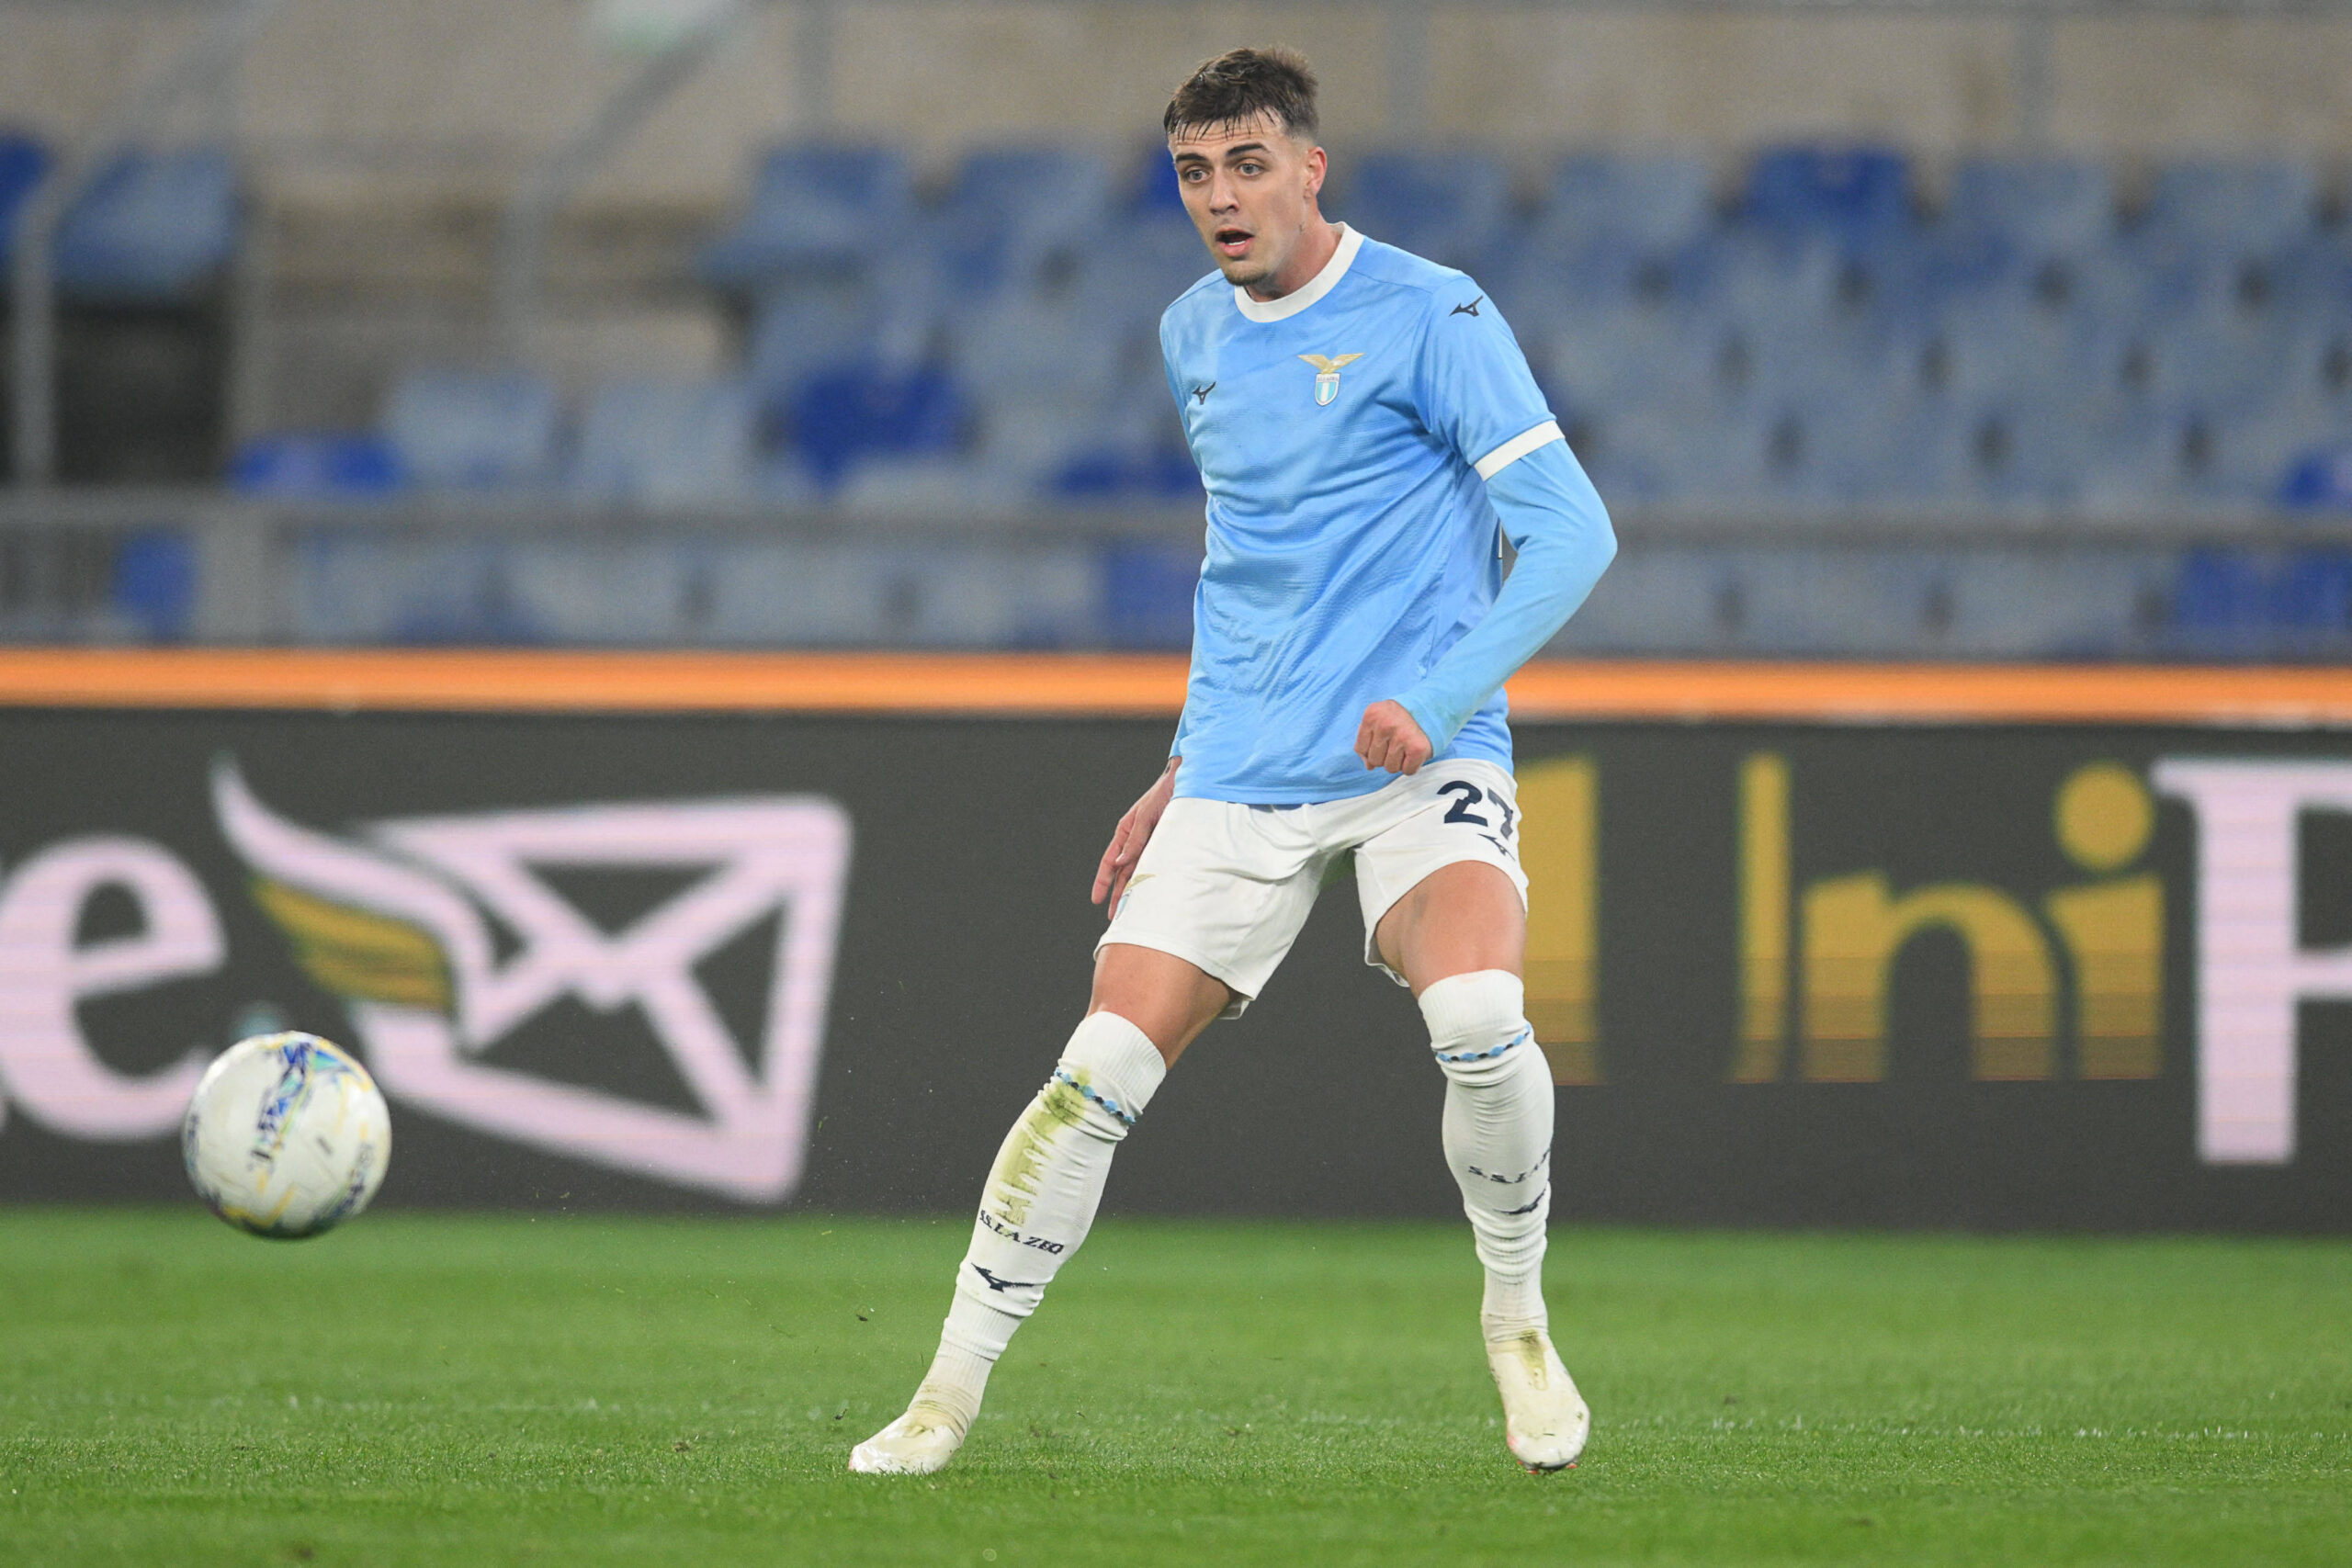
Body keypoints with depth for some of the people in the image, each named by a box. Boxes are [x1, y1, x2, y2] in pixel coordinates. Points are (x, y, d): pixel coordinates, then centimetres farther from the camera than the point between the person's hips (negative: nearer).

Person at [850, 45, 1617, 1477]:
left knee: (1477, 1019, -30)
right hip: (1242, 780, 5)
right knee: (1099, 1074, -7)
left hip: (1420, 765, -5)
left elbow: (1572, 533, -10)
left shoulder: (1429, 318, -7)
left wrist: (1436, 700, -20)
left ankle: (1519, 1318, -6)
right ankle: (954, 1385, 4)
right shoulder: (1195, 335, 13)